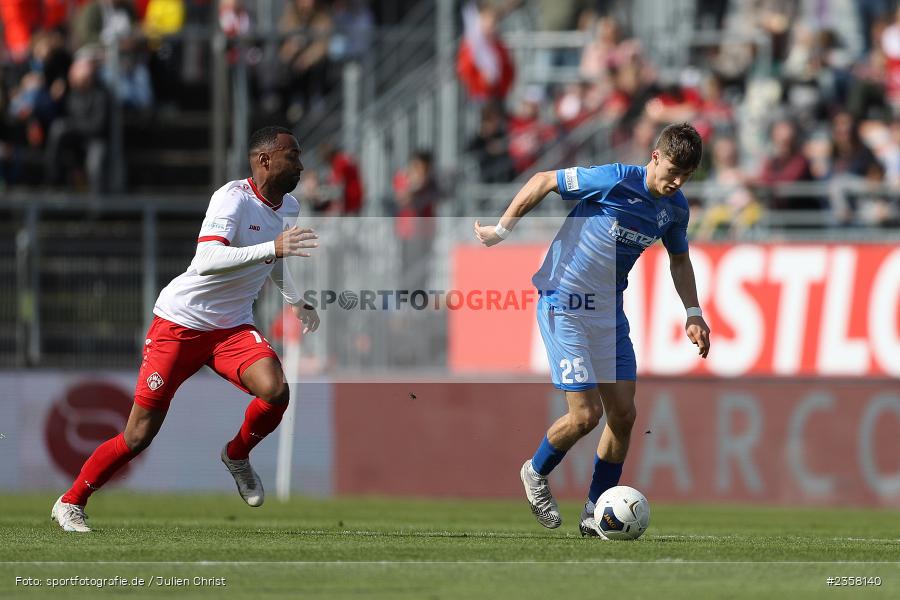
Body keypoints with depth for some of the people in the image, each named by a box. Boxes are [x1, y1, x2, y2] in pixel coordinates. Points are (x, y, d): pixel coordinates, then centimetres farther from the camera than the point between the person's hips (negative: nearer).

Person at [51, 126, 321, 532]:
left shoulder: (289, 207, 6)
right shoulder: (233, 198, -20)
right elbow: (206, 259, -36)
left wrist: (297, 302, 14)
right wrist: (272, 247, -43)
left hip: (233, 329, 6)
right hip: (180, 322, -6)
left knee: (276, 390, -24)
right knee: (139, 436, -6)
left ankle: (237, 454, 6)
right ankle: (70, 503, 13)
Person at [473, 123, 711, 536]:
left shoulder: (674, 208, 1)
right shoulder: (614, 180, -20)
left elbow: (679, 258, 21)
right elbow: (544, 181, -10)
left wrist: (693, 313, 11)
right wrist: (502, 229, -5)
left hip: (609, 311, 7)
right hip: (563, 307, -7)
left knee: (623, 413, 2)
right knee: (586, 414, -11)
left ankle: (595, 512, 16)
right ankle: (536, 474, 18)